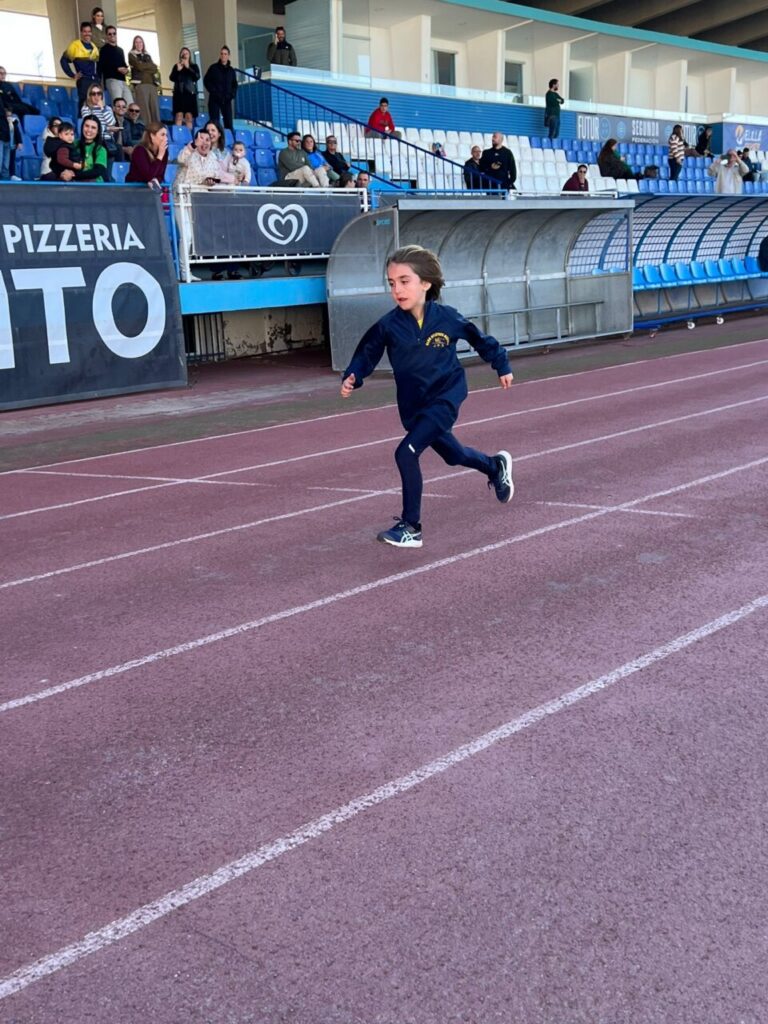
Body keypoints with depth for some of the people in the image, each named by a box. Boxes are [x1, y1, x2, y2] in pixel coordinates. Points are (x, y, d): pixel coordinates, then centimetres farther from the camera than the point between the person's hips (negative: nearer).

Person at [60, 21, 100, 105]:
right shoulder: (75, 45, 0)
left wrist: (99, 77, 12)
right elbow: (64, 60, -3)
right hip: (83, 80, -6)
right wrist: (72, 75, -7)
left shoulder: (94, 46, 17)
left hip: (96, 80, 6)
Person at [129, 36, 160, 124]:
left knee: (154, 107, -4)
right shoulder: (131, 55, 11)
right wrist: (150, 67, 7)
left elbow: (155, 68, 11)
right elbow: (139, 66, -4)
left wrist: (144, 67, -1)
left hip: (152, 83, 5)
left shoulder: (147, 55, 25)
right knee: (143, 107, -15)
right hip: (140, 83, -5)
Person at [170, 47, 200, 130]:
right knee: (179, 116, -10)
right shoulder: (176, 66, 12)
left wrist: (188, 68, -11)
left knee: (189, 116, -6)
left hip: (190, 93, 0)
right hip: (179, 93, 0)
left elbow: (197, 77, -3)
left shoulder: (194, 66, 11)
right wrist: (178, 70, -11)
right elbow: (172, 78, 3)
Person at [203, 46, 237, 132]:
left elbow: (234, 85, 18)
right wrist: (214, 92, -11)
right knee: (215, 122, -8)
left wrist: (231, 95, -1)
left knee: (229, 123, -3)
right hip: (215, 99, -3)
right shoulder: (213, 68, 4)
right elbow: (206, 81, 1)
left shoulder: (231, 70, 14)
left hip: (227, 100, 3)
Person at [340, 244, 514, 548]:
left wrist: (502, 366, 14)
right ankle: (496, 466, 57)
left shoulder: (447, 318, -12)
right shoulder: (388, 326, -11)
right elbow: (366, 354, 0)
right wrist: (352, 378, -20)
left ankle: (411, 527, -12)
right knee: (453, 455, 24)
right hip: (413, 406, 4)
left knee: (406, 452, -22)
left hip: (445, 397, -4)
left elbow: (480, 340, 5)